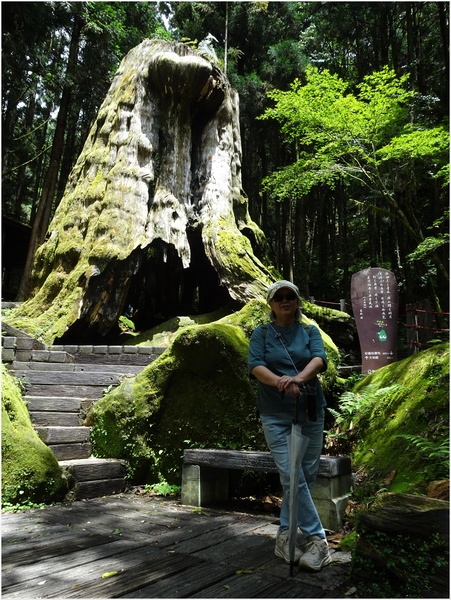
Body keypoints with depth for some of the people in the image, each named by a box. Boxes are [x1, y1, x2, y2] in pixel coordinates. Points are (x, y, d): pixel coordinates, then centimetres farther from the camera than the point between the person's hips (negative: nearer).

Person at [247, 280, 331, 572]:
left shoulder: (310, 331, 9)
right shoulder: (261, 333, 6)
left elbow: (319, 359, -9)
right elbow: (255, 365, -9)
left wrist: (299, 377, -30)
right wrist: (279, 381, -28)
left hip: (311, 410, 3)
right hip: (276, 414, -2)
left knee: (307, 475, 7)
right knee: (292, 476, -10)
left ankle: (285, 536, 23)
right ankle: (317, 540, 3)